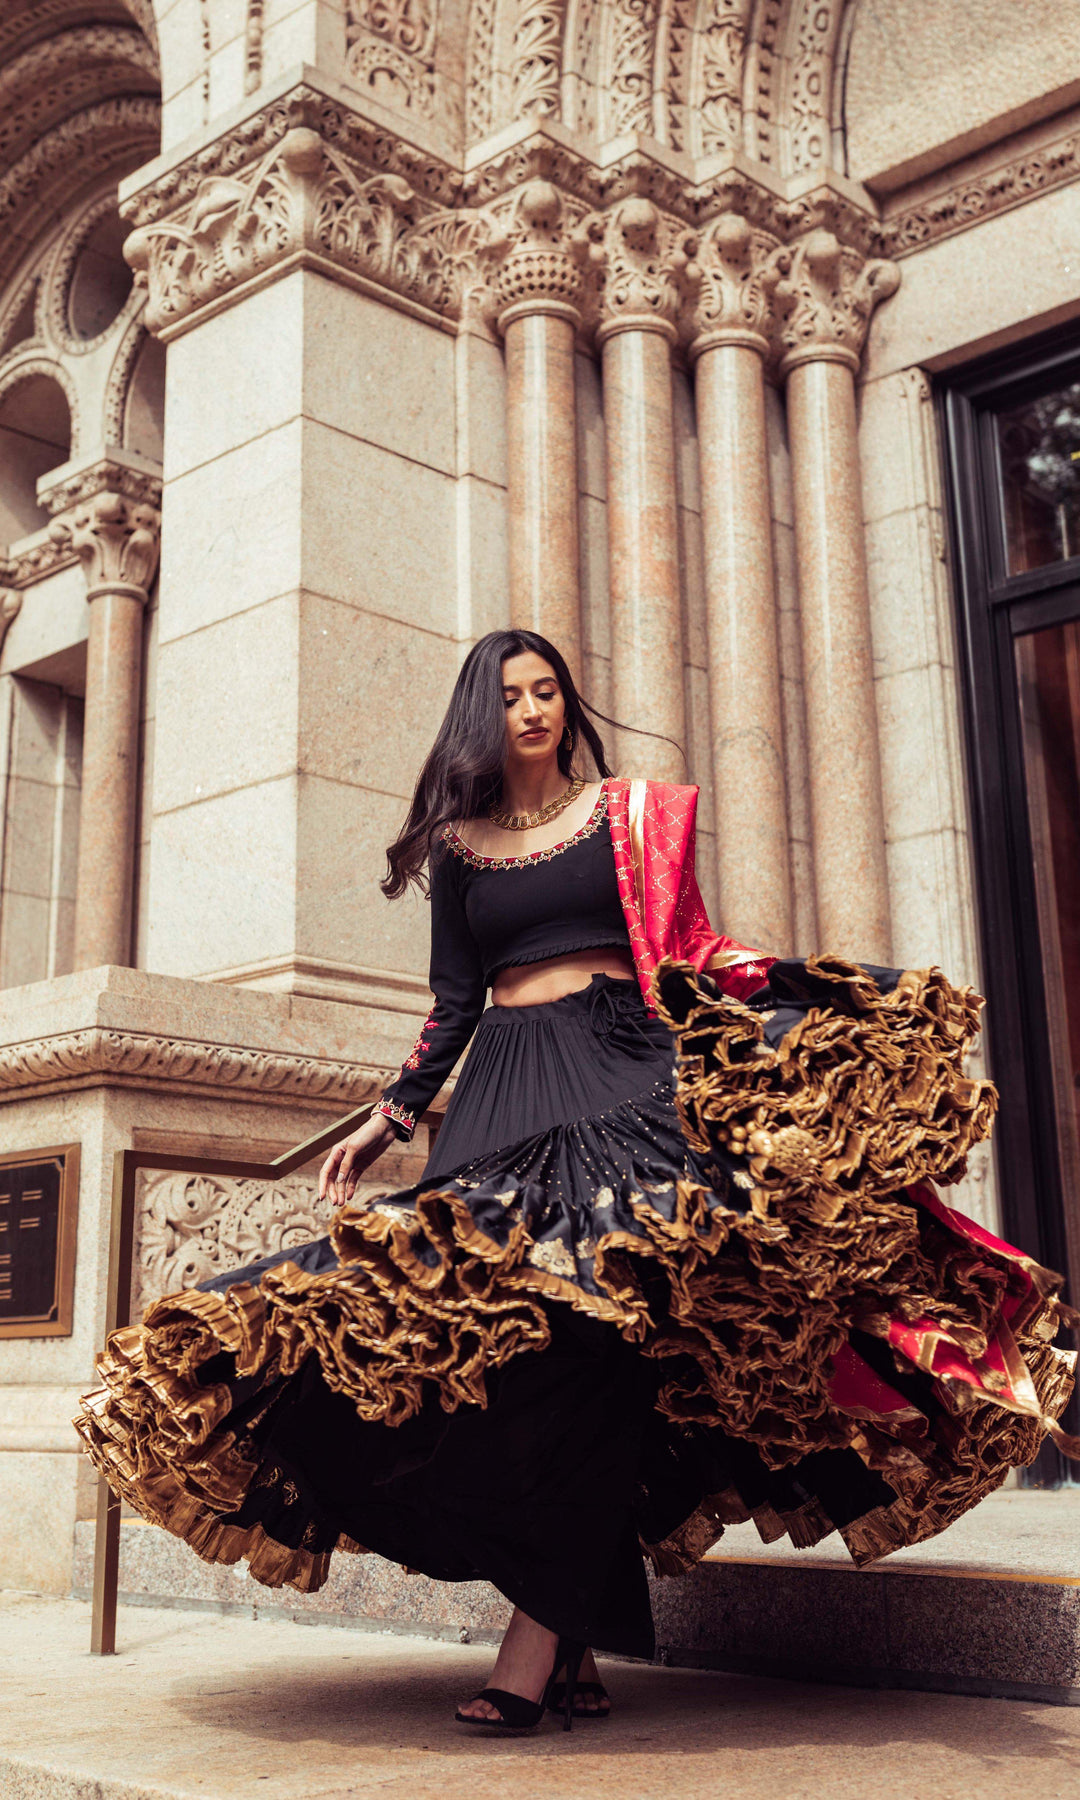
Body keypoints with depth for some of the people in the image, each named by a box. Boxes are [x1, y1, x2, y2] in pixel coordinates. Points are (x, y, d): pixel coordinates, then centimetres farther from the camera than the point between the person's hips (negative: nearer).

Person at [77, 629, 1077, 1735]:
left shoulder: (631, 813, 13)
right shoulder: (457, 843, 18)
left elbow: (688, 956, 9)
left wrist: (836, 998, -3)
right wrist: (387, 1120, 13)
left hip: (620, 1072, -2)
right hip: (502, 1092, 3)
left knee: (593, 1319, -20)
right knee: (499, 1327, -9)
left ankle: (539, 1639, -20)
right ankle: (578, 1644, -1)